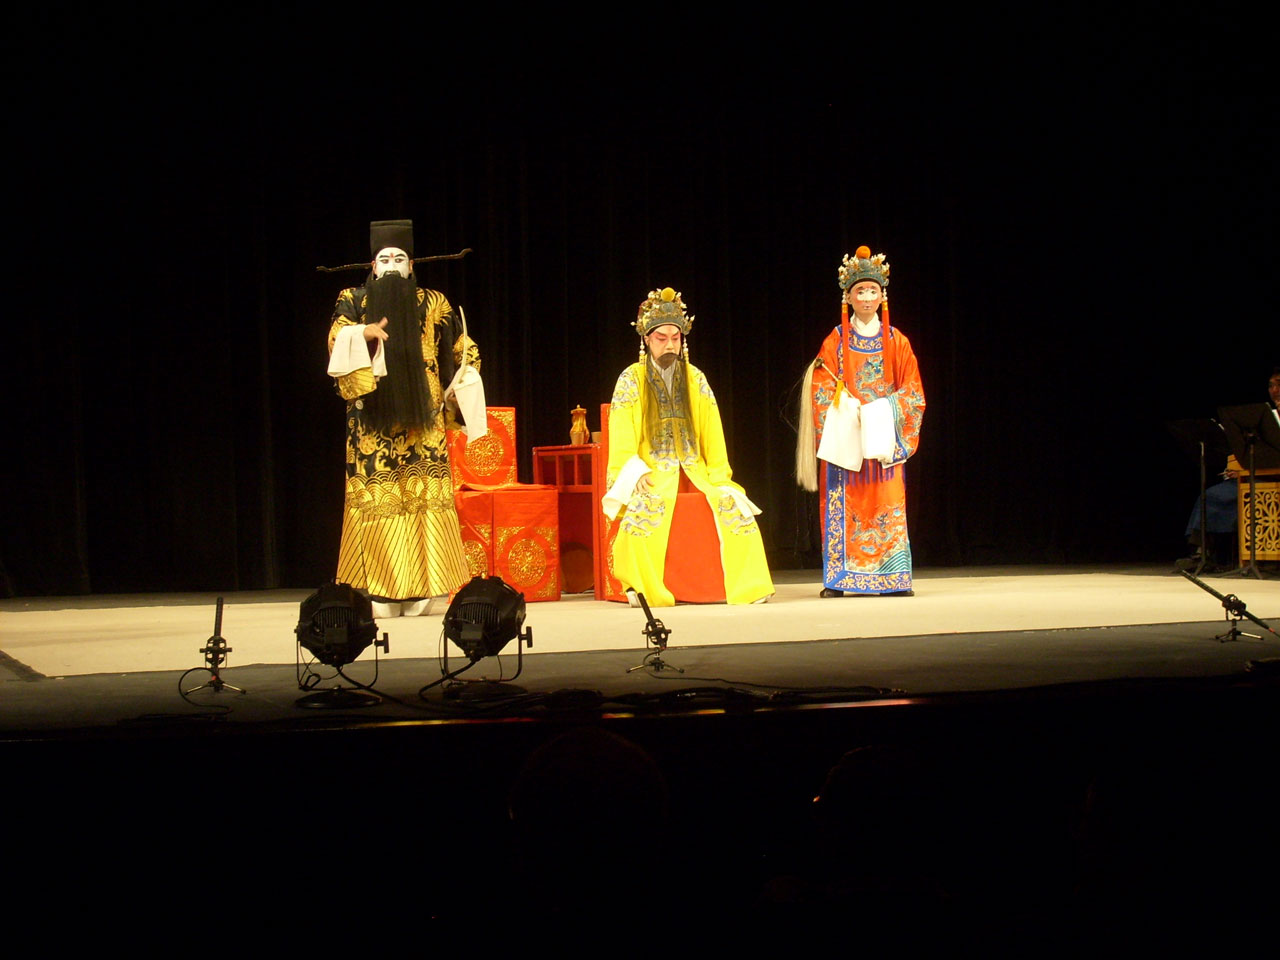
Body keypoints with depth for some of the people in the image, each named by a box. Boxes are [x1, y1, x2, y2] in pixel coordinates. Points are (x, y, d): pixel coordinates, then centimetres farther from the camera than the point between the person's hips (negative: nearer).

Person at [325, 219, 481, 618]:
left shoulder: (432, 305, 12)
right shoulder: (355, 302, 10)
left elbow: (465, 353, 18)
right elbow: (336, 339, -9)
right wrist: (365, 332, -28)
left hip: (421, 420, 1)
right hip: (373, 421, -1)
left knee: (423, 500, -6)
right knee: (376, 501, -7)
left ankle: (418, 592, -5)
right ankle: (382, 596, -7)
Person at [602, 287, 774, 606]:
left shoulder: (695, 379, 14)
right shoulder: (631, 379, 4)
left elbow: (711, 429, 12)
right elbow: (622, 436, -3)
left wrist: (719, 475, 0)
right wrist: (636, 474, -18)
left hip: (695, 469, 3)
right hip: (653, 470, -3)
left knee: (734, 504, -20)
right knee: (645, 507, -34)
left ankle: (745, 584, -11)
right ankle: (642, 588, -25)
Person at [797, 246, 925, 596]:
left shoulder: (897, 342, 9)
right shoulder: (836, 341, 5)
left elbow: (912, 391, 5)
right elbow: (821, 390, 0)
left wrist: (885, 412, -10)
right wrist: (852, 411, -14)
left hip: (883, 434, 1)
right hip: (845, 436, -1)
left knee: (888, 507, -3)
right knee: (843, 506, -5)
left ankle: (892, 580, 0)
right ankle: (839, 579, -4)